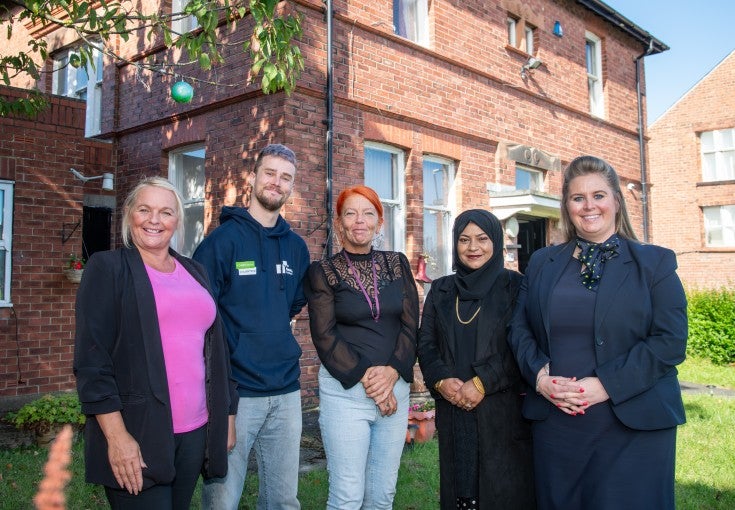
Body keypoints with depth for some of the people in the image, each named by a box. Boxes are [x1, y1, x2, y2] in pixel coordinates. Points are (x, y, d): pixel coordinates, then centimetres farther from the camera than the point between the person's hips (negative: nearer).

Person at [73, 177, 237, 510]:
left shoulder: (194, 272, 13)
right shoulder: (107, 267, -3)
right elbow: (92, 358, -10)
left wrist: (228, 414, 13)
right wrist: (116, 435, -16)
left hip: (195, 432, 5)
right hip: (137, 434, -5)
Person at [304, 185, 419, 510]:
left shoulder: (397, 264, 9)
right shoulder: (323, 272, 0)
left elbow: (410, 325, 4)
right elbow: (324, 336, -6)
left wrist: (392, 372, -11)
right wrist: (365, 376, -14)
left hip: (395, 388, 3)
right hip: (345, 391, -3)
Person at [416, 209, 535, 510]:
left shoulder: (514, 286, 1)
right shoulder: (440, 290, 11)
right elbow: (426, 344, 7)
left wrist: (483, 383, -16)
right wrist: (441, 380, -10)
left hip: (502, 409, -3)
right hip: (452, 409, 3)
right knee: (458, 484, 9)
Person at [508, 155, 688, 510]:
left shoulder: (654, 263, 1)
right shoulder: (542, 263, 11)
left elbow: (671, 341, -8)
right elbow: (520, 329, 10)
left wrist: (606, 385, -17)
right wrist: (539, 375, -9)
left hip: (633, 427, -3)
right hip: (554, 422, 3)